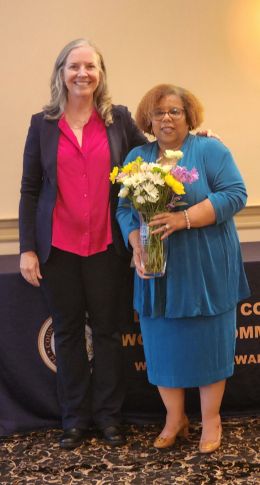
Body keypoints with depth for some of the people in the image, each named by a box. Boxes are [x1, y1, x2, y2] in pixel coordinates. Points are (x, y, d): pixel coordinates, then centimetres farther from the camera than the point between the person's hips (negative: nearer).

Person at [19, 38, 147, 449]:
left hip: (107, 245, 0)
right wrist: (27, 249, -3)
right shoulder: (43, 124, 2)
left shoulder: (119, 119, 2)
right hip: (58, 246, 0)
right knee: (68, 331, 10)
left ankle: (108, 415, 24)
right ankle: (75, 418, 24)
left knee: (107, 329, 8)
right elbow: (29, 190, 2)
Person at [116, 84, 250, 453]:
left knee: (207, 341, 4)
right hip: (158, 271, 4)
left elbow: (235, 195, -11)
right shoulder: (136, 158, 10)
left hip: (206, 270, -3)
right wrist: (137, 246, -13)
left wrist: (184, 218, -21)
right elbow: (124, 209, 5)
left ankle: (211, 420, 20)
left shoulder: (210, 150, -3)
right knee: (162, 343, 8)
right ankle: (175, 419, 25)